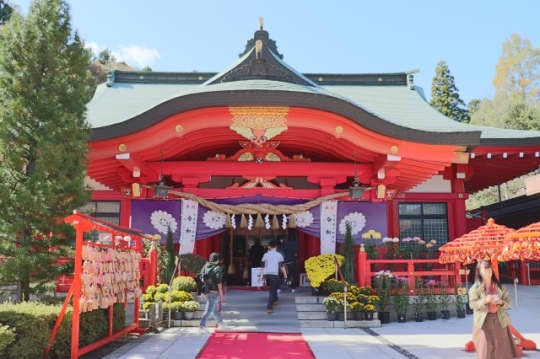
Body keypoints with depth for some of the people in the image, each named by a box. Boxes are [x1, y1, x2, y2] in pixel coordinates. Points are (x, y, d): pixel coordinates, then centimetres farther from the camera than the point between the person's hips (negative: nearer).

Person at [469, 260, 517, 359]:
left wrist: (501, 302, -14)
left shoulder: (499, 287, 8)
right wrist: (485, 300, -23)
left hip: (499, 321, 4)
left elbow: (508, 303, 8)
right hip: (484, 321, -3)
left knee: (501, 349, 6)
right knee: (485, 348, -5)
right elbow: (472, 304, -9)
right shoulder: (475, 288, -3)